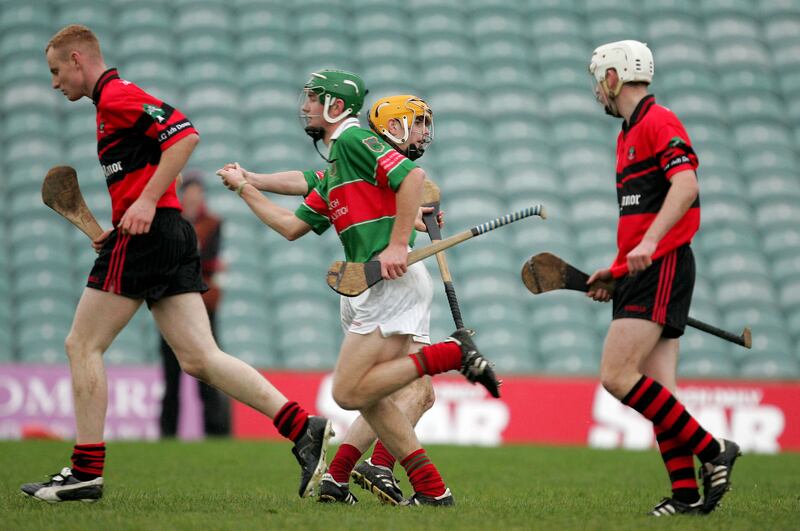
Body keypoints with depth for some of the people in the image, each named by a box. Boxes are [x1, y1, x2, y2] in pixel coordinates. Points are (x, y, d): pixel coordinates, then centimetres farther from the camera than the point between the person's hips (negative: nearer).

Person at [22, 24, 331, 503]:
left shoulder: (116, 94, -7)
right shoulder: (115, 102, 25)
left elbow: (185, 133, -19)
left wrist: (146, 202, -22)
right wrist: (116, 231, 17)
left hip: (146, 237, -9)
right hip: (172, 236, 9)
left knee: (83, 344, -1)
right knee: (200, 359, 0)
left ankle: (86, 472, 0)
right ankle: (304, 428, -11)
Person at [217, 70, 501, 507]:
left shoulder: (354, 140, -4)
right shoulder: (332, 173, 25)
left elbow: (412, 176, -17)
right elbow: (292, 226, 28)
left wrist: (398, 245, -21)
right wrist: (243, 187, 33)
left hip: (393, 281, -10)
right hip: (369, 289, 10)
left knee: (349, 392, -13)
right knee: (369, 396, 6)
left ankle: (450, 353, -12)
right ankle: (431, 489, 3)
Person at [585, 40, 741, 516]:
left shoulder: (658, 122, -8)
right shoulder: (630, 134, 22)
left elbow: (686, 186, -22)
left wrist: (648, 244, -31)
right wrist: (616, 269, 22)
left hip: (663, 267, -10)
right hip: (642, 274, 10)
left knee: (618, 377, -16)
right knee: (656, 389, 1)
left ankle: (712, 450, -12)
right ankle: (687, 492, -2)